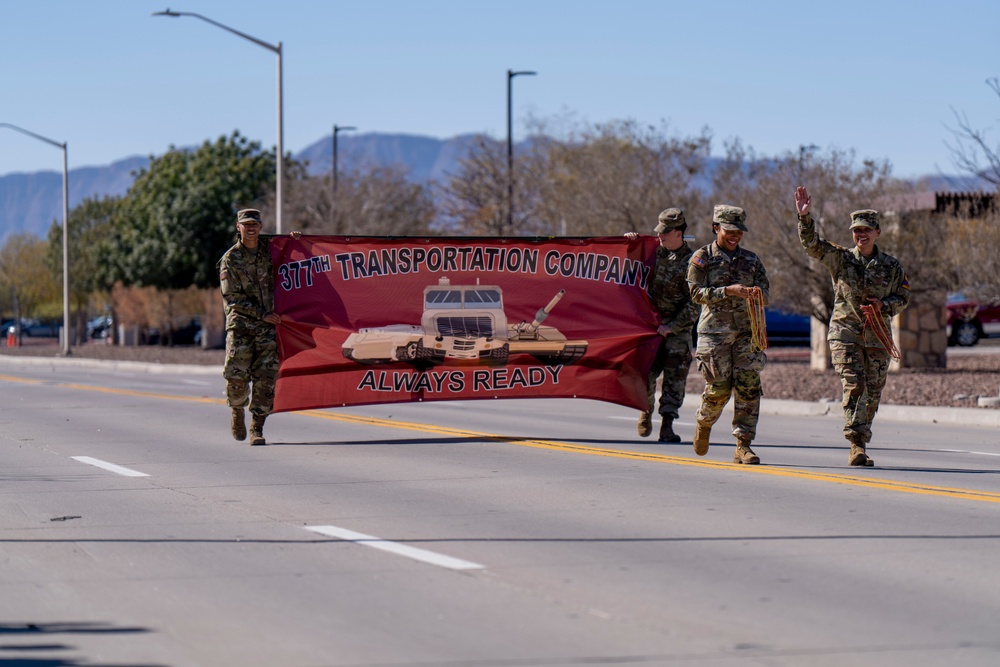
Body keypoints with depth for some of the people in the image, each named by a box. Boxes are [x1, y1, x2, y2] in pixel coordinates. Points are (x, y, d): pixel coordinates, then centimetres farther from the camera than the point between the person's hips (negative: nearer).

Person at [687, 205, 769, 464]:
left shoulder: (751, 260, 13)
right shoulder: (702, 257, 3)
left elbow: (764, 294, 9)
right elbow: (697, 292, -7)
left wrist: (757, 294, -15)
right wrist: (729, 291, -20)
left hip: (746, 331, 3)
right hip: (715, 331, -3)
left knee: (749, 388, -8)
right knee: (719, 388, -4)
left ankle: (743, 445, -5)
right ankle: (703, 423, 28)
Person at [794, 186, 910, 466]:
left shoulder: (892, 266, 6)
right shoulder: (840, 259, 2)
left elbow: (903, 298, 12)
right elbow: (812, 244, -9)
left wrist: (883, 305, -9)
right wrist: (804, 217, -25)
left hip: (877, 336, 2)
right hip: (845, 333, -2)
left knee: (872, 393, 5)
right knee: (854, 386, -15)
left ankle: (860, 446, 19)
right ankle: (857, 445, -17)